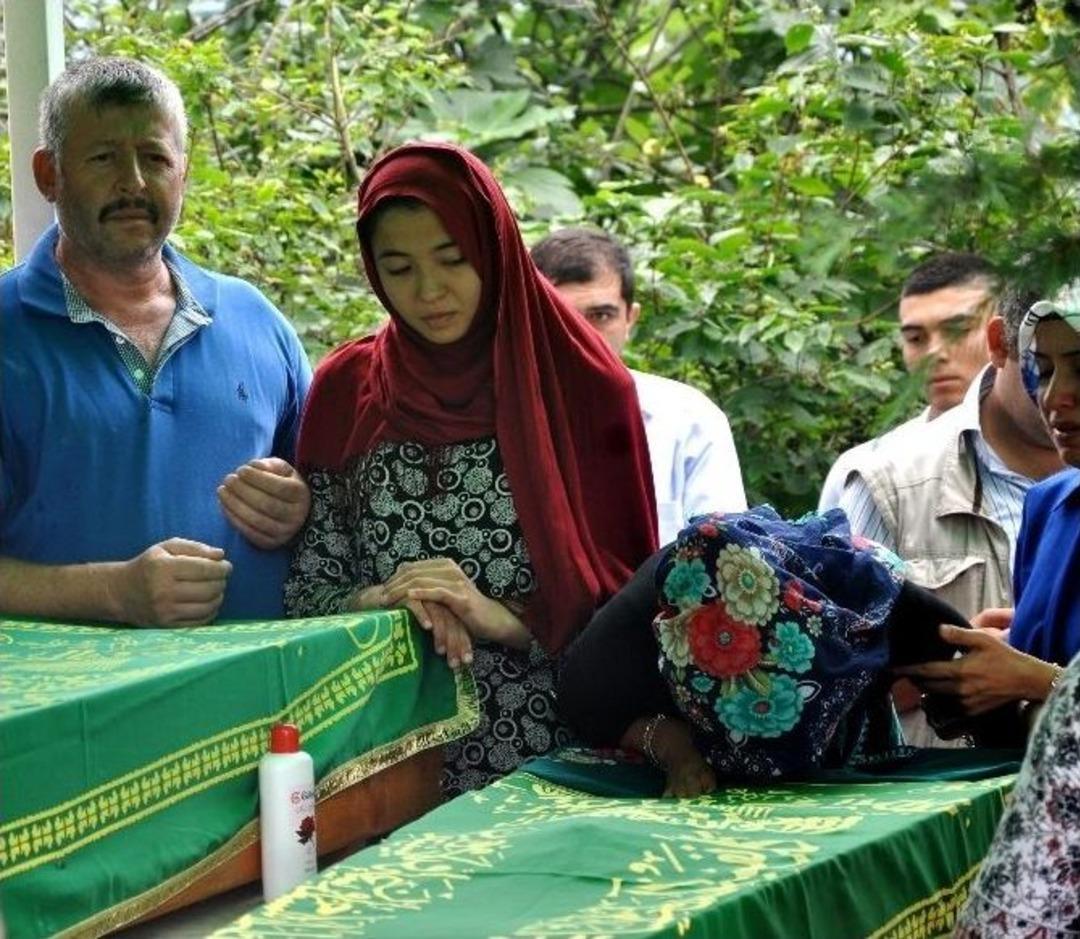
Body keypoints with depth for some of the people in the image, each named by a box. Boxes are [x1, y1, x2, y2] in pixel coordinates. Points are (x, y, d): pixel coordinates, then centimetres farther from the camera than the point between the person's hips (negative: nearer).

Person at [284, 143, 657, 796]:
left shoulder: (579, 383, -1)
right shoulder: (346, 390, 4)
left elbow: (621, 594, -2)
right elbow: (307, 592, 5)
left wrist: (505, 618, -16)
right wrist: (383, 602, -14)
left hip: (553, 754, -1)